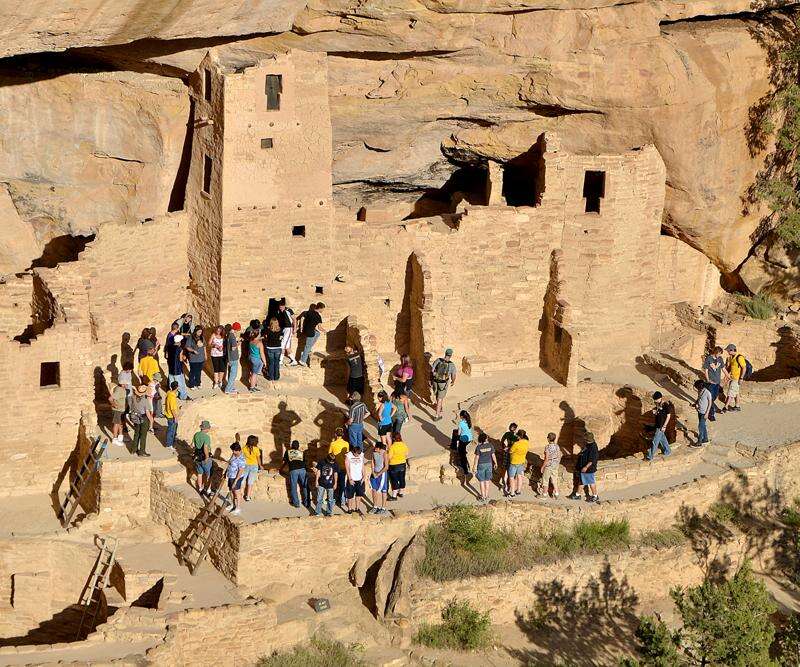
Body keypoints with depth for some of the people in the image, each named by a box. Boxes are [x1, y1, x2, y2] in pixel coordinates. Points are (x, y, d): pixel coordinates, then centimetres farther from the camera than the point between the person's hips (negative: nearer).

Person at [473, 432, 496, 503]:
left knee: (481, 481, 8)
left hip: (481, 465, -3)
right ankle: (486, 496, 22)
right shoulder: (490, 445, -9)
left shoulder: (478, 447, -16)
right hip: (489, 464, 3)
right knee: (487, 481, 16)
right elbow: (493, 455, -2)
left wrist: (475, 467, -5)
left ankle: (483, 497, 11)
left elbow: (477, 457, -13)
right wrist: (495, 463, 14)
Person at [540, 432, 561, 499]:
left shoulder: (548, 447, -20)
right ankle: (556, 494, 13)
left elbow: (547, 459, -20)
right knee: (554, 480, 13)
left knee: (545, 481, 7)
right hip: (555, 466, 6)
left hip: (548, 466, -6)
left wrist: (542, 467, -11)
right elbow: (559, 457, 6)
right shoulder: (557, 446, -1)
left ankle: (544, 495, 15)